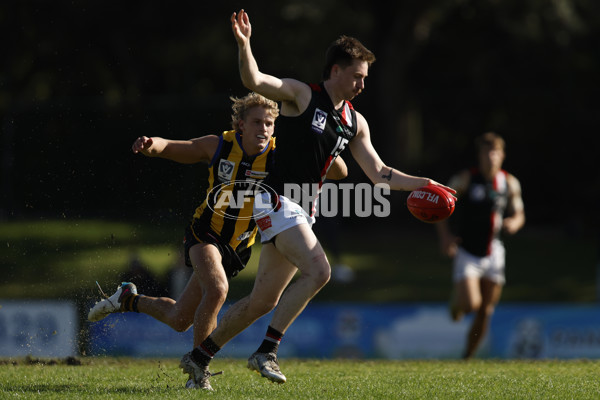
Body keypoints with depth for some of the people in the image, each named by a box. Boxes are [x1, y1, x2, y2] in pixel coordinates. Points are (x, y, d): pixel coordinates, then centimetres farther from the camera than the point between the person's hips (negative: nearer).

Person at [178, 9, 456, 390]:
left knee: (263, 301, 8)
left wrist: (423, 184, 7)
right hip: (277, 201, -8)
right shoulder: (301, 95, -7)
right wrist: (244, 45, -38)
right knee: (318, 271, -25)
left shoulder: (355, 122, 13)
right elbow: (254, 80, -20)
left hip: (301, 213, 8)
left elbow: (379, 173, 16)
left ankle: (199, 357, 19)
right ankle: (267, 351, -22)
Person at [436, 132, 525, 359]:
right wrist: (445, 235, -16)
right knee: (470, 303, -20)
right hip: (467, 252, -4)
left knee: (485, 311, 4)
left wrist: (514, 223, -12)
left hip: (493, 253, 4)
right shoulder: (465, 180, -8)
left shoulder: (510, 183, 2)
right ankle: (457, 301, 18)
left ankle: (468, 356, 20)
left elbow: (518, 214, 13)